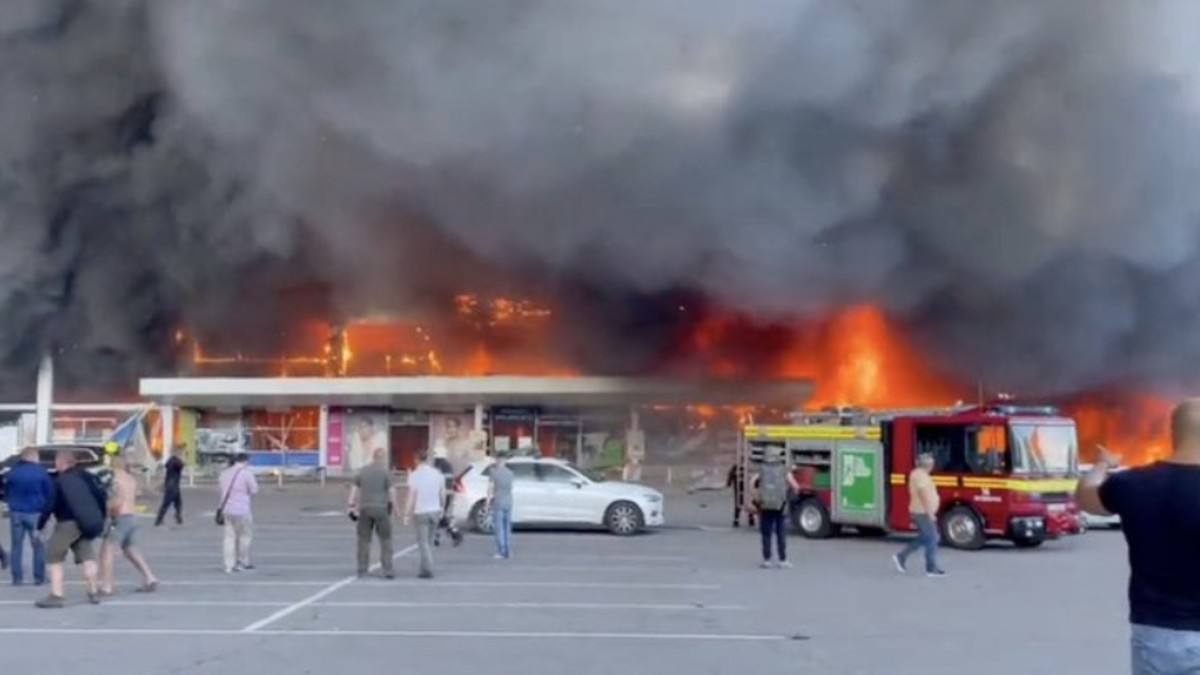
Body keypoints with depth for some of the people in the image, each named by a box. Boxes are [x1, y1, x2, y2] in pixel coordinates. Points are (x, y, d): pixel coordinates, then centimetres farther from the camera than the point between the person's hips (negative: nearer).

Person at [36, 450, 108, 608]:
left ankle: (57, 595, -6)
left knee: (53, 557, 2)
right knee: (86, 555, 18)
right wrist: (100, 519, 18)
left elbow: (49, 506, -11)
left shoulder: (60, 482, -9)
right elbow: (102, 496, 9)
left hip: (67, 524, -6)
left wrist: (39, 526, -4)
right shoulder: (86, 477, 7)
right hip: (87, 525, 6)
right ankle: (93, 592, 21)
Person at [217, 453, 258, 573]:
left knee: (230, 537, 7)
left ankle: (229, 565, 5)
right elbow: (254, 490, -6)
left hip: (227, 509, 6)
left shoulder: (225, 473, 11)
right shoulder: (247, 473, -8)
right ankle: (243, 562, 15)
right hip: (241, 510, -6)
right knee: (245, 536, 9)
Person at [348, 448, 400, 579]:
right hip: (381, 509, -3)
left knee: (364, 540, 9)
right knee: (385, 540, 3)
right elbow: (391, 492, -6)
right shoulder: (385, 472, -4)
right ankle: (387, 570, 0)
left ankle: (362, 570, 11)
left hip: (365, 509, 4)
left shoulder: (362, 471, 8)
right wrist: (395, 509, 1)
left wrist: (352, 505, 13)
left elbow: (354, 490, 9)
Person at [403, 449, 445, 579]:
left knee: (423, 542, 2)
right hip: (435, 510, 5)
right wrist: (441, 509, 20)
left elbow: (411, 497, -14)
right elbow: (443, 494, 6)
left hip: (420, 512, -4)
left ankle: (428, 570, -2)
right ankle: (425, 568, 19)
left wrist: (406, 515, -8)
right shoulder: (437, 473, 2)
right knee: (429, 540, 16)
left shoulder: (414, 475, -12)